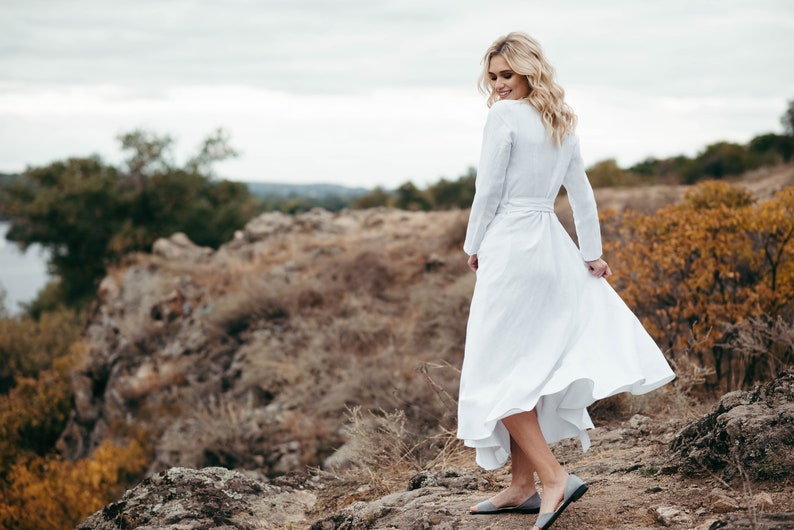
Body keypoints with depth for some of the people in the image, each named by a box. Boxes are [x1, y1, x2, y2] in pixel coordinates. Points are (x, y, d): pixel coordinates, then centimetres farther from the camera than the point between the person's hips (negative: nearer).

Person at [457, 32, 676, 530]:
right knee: (526, 367, 12)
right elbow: (582, 193, 16)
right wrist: (592, 252, 18)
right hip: (552, 246, 8)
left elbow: (489, 189, -10)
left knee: (496, 373, -2)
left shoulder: (505, 115, -10)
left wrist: (474, 247, 2)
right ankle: (522, 486, 16)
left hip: (509, 246, -8)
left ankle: (553, 476, -9)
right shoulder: (563, 123, 14)